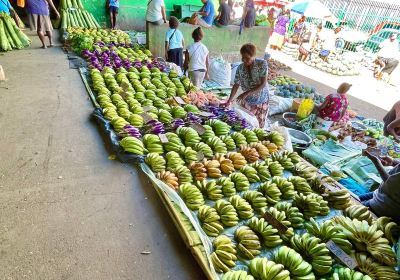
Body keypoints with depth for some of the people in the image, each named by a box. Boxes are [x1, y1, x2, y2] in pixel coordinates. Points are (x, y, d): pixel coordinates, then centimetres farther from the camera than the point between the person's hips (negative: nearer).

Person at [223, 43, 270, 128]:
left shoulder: (262, 64, -17)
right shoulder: (240, 68, -8)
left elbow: (263, 84, -22)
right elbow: (236, 85, -6)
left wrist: (246, 93, -29)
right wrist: (229, 101, -16)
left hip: (261, 100, -2)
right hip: (246, 100, 3)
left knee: (258, 125, 7)